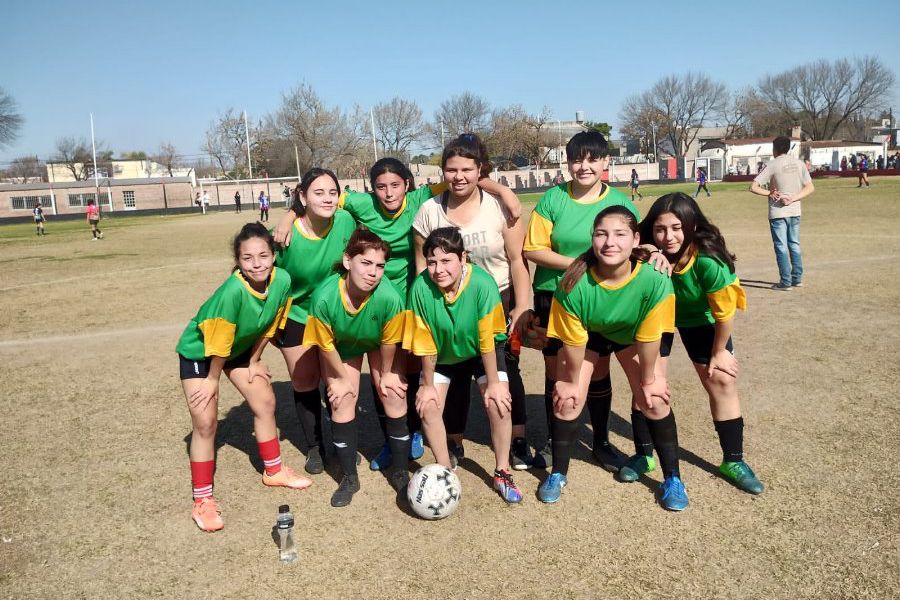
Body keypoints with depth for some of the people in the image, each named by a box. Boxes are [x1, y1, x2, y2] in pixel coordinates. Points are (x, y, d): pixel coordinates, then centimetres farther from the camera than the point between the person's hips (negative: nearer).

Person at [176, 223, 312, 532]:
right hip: (199, 350, -6)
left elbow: (268, 326, -7)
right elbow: (218, 344, -25)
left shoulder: (282, 280, -24)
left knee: (265, 402, 8)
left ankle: (273, 471, 29)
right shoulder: (233, 291, -39)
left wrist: (254, 361, 1)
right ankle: (202, 500, 7)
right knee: (205, 422, -8)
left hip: (240, 347, 6)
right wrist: (213, 380, -13)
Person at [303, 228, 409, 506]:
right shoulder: (324, 297, -38)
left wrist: (386, 374, -4)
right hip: (341, 346, 0)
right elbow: (326, 345, -19)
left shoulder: (390, 298, -40)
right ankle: (349, 478, 17)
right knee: (342, 402, -3)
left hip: (378, 344, 0)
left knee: (394, 398, -4)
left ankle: (399, 472, 18)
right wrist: (342, 378, -6)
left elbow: (389, 341, -20)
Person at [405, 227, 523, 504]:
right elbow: (425, 343, -18)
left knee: (499, 403, -15)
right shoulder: (421, 287, -30)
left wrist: (493, 383, -16)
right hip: (442, 353, 2)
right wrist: (428, 385, -9)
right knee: (428, 406, -10)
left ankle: (502, 473, 8)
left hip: (481, 350, -1)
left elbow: (487, 339, -23)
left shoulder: (483, 283, -34)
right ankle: (445, 470, 14)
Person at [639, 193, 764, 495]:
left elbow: (724, 313, -22)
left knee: (722, 382, 0)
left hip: (699, 319, 0)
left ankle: (733, 461, 16)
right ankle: (643, 455, 13)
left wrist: (719, 352, -10)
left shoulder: (709, 262, -37)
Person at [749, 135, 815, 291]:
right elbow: (810, 188, 2)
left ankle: (785, 282, 1)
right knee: (794, 245, 15)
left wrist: (770, 193, -8)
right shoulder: (798, 163, 4)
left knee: (781, 247, 0)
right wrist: (793, 199, -5)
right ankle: (797, 278, 20)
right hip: (795, 211, 5)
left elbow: (754, 187, -17)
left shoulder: (773, 165, -10)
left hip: (778, 213, -5)